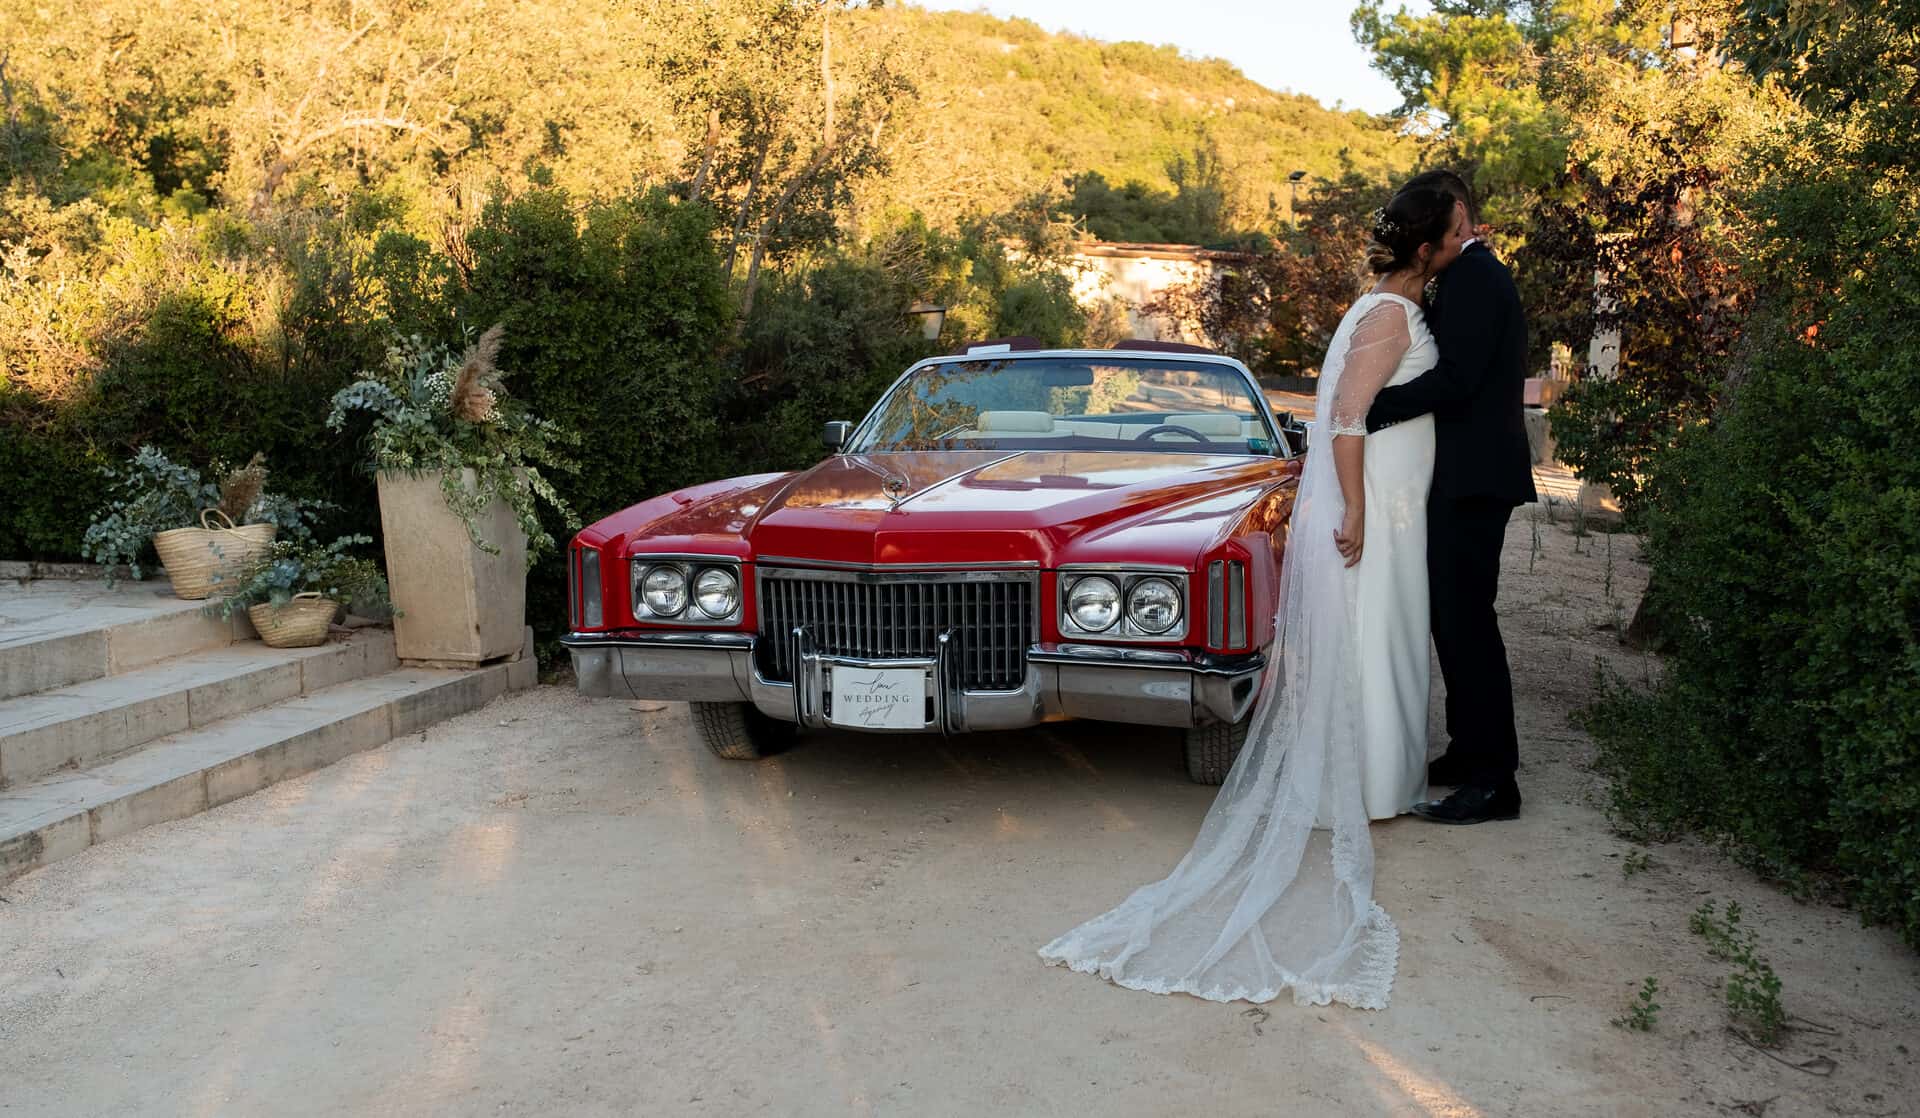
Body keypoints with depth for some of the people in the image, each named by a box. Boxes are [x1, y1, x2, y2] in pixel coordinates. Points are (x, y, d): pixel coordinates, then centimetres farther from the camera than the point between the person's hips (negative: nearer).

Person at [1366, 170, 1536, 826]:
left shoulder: (1474, 276, -13)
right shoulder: (1473, 275, 19)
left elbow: (1454, 379, -22)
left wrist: (1366, 411, -20)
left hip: (1472, 478, -10)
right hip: (1466, 476, 10)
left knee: (1465, 619, -7)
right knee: (1456, 617, 15)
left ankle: (1494, 782, -2)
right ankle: (1469, 754, 24)